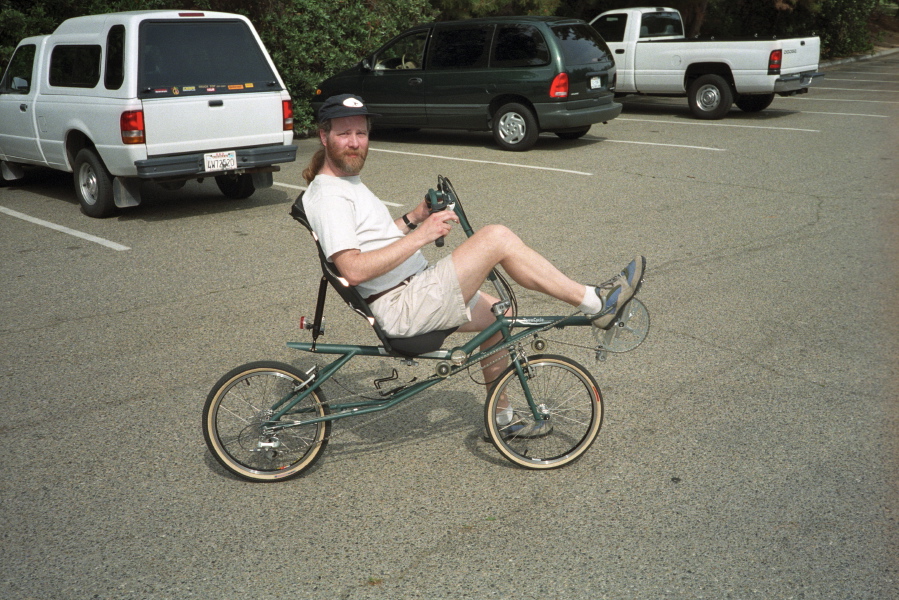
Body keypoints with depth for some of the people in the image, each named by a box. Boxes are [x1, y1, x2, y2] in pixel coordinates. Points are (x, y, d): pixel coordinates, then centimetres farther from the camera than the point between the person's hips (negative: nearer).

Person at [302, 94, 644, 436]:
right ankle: (595, 303, -11)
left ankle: (499, 419, 32)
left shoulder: (347, 182, 17)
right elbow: (353, 269, -26)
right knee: (497, 237, -20)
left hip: (413, 293, 11)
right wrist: (421, 236, -26)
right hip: (404, 308, -11)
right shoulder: (327, 195, -14)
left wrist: (416, 217, 8)